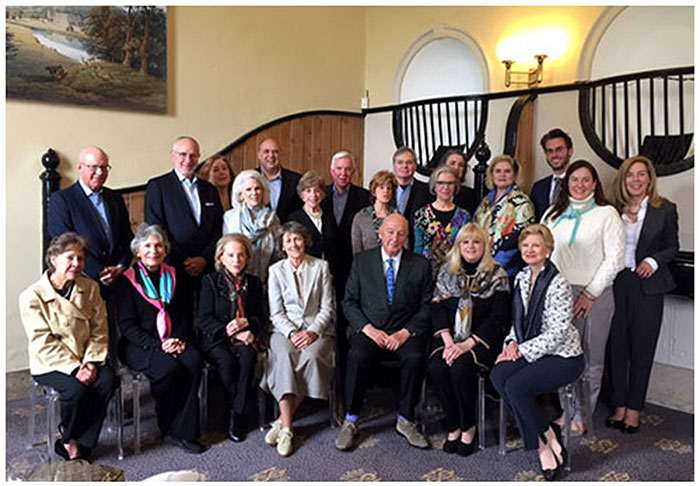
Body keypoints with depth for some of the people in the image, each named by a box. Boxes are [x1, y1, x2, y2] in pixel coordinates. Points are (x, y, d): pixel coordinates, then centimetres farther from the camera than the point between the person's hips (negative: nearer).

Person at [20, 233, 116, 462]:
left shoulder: (90, 288, 3)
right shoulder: (32, 296, -10)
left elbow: (99, 331, 2)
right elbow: (43, 344, -14)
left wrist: (91, 362, -13)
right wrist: (75, 368, -22)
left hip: (84, 359, 4)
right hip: (50, 365, -4)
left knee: (108, 381, -25)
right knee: (76, 390, -30)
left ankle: (80, 444, -8)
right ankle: (69, 438, 2)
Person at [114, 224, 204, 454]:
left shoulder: (173, 275, 14)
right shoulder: (127, 280, 1)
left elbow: (185, 314, 13)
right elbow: (127, 325, -5)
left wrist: (179, 339, -7)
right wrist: (158, 344, -17)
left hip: (174, 341, 4)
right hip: (139, 345, -3)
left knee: (194, 361, -27)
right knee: (169, 367, -32)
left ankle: (181, 431, -21)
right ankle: (167, 425, -9)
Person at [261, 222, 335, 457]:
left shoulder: (321, 267, 7)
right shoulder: (276, 270, 9)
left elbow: (327, 308, 3)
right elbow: (276, 312, 4)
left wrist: (313, 332, -13)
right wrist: (291, 333, -14)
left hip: (317, 328, 0)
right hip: (285, 328, 0)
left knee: (311, 356, -32)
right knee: (285, 357, -32)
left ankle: (283, 420, -20)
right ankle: (286, 429, -30)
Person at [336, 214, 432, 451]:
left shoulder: (420, 264, 8)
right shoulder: (362, 260, 9)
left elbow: (427, 307, 3)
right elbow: (349, 302, 5)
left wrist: (406, 332, -11)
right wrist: (368, 328, -10)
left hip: (405, 332, 0)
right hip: (368, 329, 0)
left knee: (415, 358, -30)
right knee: (359, 356, -31)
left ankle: (406, 420, -8)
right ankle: (350, 420, -12)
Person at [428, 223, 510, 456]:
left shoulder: (497, 275, -1)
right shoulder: (446, 271, 9)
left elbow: (497, 318, -7)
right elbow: (437, 309, 4)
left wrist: (467, 344, -18)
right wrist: (448, 341, -13)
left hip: (482, 338, -3)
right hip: (450, 335, 3)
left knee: (461, 366, -31)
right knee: (436, 366, -25)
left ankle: (468, 427, -7)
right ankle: (453, 426, -6)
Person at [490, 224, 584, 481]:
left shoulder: (557, 284, -15)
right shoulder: (521, 278, 9)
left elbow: (557, 333, -18)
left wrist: (521, 350, -15)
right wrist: (512, 343, 1)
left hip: (562, 356, -7)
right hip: (529, 351, 7)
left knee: (515, 386, -26)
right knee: (497, 376, -20)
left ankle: (549, 438, 1)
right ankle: (543, 444, -9)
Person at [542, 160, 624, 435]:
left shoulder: (606, 214, 0)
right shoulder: (553, 214, 13)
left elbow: (615, 258, -6)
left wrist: (590, 293, -10)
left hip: (594, 295, -3)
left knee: (590, 359, 3)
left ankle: (581, 416, 16)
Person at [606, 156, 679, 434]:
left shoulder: (665, 209, 0)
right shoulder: (613, 209, 5)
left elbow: (672, 247, 7)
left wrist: (654, 261, -11)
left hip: (647, 287, -1)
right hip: (616, 285, 2)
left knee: (642, 348, 5)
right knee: (616, 346, 5)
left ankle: (634, 408, 18)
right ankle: (620, 405, 19)